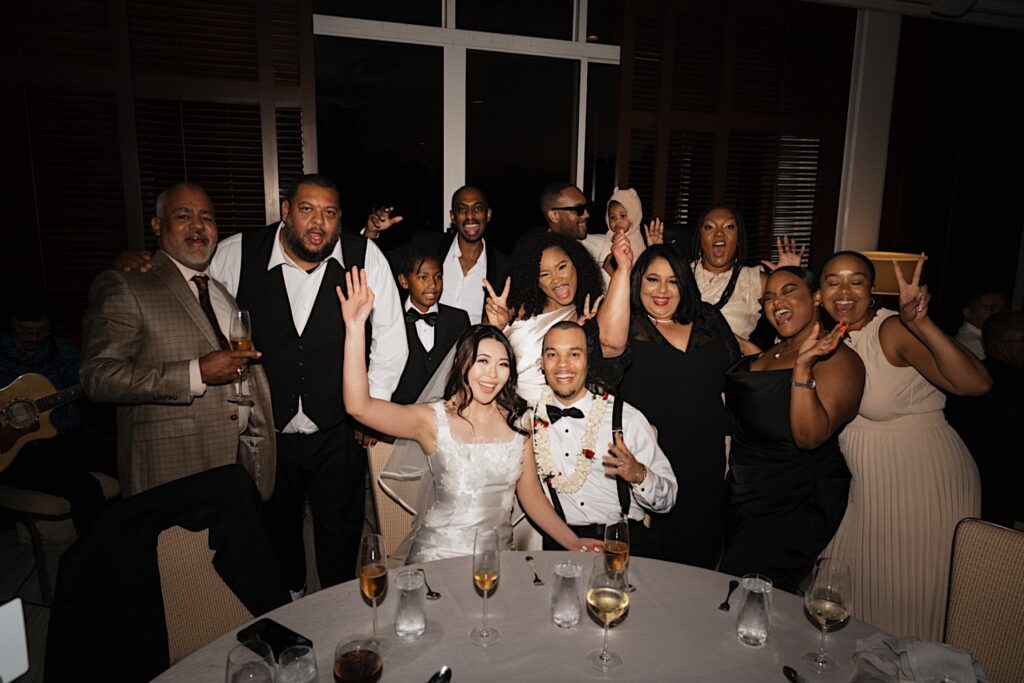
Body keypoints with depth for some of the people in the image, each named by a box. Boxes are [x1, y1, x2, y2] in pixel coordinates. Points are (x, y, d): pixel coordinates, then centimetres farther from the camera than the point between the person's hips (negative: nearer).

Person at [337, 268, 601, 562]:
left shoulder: (517, 422, 3)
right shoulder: (433, 419, -7)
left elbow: (532, 497, 8)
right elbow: (359, 406, -21)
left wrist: (574, 543, -3)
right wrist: (355, 327, -27)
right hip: (438, 557, -2)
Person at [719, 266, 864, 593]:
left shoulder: (839, 360, -14)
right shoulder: (771, 352, 8)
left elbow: (810, 437, -24)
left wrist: (803, 366, -32)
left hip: (796, 504, -8)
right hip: (745, 493, 8)